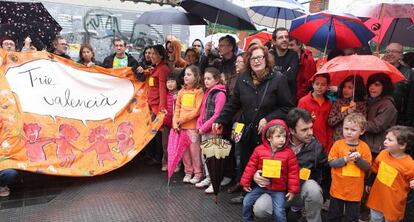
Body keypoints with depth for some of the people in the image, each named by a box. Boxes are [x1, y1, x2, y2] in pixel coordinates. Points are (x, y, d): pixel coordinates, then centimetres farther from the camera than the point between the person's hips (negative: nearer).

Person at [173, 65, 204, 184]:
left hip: (193, 126, -5)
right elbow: (177, 108, 11)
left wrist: (183, 119, -10)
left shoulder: (198, 91, -6)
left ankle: (198, 173, 14)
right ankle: (188, 172, 24)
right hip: (181, 126, 6)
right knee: (184, 150, 10)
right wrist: (175, 122, 0)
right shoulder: (182, 91, 12)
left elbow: (197, 110, -12)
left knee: (194, 150, 0)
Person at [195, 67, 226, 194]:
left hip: (213, 130, -9)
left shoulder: (220, 94, -12)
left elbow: (217, 115, -18)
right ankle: (208, 178, 29)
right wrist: (199, 125, 4)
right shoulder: (207, 93, 15)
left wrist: (204, 127, -15)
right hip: (204, 130, 9)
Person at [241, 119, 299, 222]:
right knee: (246, 202, 5)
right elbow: (251, 166, 0)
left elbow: (293, 173, -6)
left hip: (279, 189, -2)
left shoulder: (289, 153, -10)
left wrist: (292, 190, -6)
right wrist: (245, 182, 2)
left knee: (279, 211, -13)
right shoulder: (259, 150, -6)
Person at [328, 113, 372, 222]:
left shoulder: (364, 147, -5)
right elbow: (331, 162, -10)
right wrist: (345, 159, -24)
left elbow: (367, 166, -5)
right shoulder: (338, 144, -7)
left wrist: (359, 159, -23)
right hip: (338, 187, 0)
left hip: (355, 189, 0)